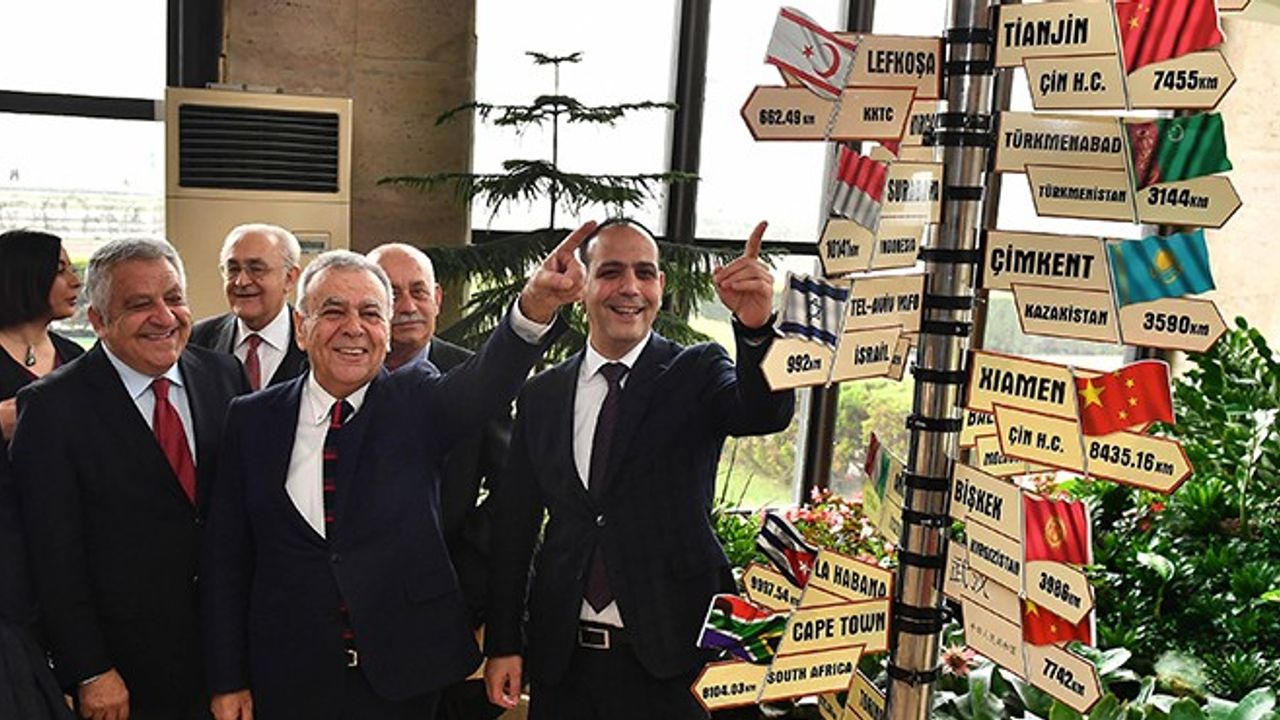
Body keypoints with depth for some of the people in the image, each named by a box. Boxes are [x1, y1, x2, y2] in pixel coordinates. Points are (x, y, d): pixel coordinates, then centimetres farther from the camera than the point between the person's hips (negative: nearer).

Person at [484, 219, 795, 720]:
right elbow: (513, 527, 7)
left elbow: (765, 412, -24)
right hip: (562, 659, 3)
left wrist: (756, 327, -43)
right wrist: (502, 643, 5)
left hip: (668, 659, -2)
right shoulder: (541, 395, 4)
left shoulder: (696, 373, -3)